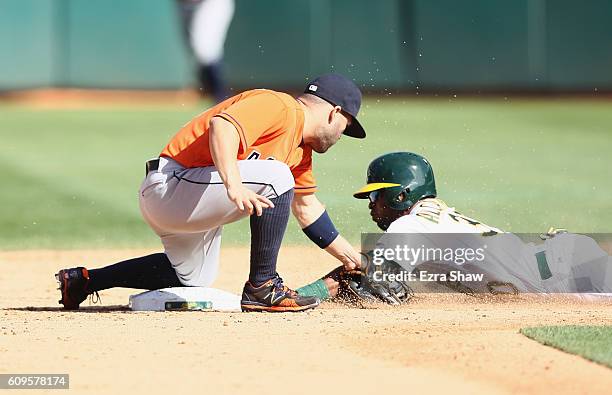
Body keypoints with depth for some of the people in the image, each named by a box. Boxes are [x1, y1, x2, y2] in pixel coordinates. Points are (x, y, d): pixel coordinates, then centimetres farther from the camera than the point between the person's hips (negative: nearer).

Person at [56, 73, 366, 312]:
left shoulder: (301, 148, 18)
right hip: (169, 183, -11)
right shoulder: (279, 107, -14)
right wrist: (233, 186, -44)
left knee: (193, 277, 29)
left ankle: (83, 281, 36)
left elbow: (306, 208, 28)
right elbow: (222, 125, -31)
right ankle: (262, 287, -15)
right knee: (274, 177, -22)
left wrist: (350, 257, 29)